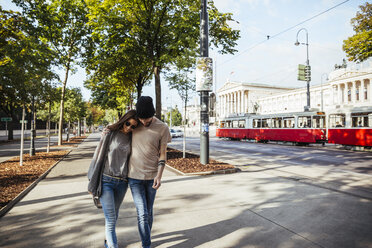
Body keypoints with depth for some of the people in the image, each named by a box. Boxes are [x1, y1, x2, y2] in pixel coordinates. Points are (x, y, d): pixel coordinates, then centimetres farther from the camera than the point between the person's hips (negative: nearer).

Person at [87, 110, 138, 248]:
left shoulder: (132, 138, 4)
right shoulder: (109, 133, -6)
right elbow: (98, 155, -2)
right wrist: (93, 182, 0)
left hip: (122, 183, 3)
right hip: (106, 181, -3)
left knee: (114, 215, 18)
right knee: (110, 219, -6)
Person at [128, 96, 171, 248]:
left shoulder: (162, 128, -9)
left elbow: (162, 154, -4)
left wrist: (159, 175, -14)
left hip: (152, 176, 0)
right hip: (134, 176, 0)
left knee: (148, 211, 15)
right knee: (142, 214, -3)